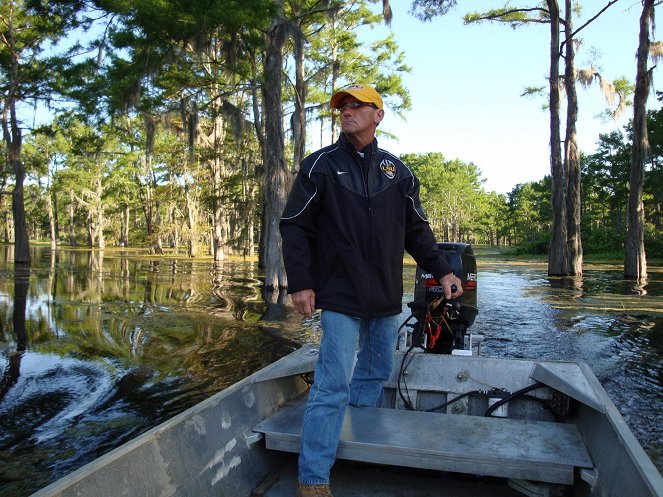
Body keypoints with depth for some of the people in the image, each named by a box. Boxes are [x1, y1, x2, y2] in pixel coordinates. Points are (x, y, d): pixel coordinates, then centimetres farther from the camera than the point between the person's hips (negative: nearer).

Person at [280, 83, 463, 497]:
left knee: (376, 374, 15)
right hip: (340, 297, -5)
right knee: (333, 385, -8)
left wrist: (442, 270, 7)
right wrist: (300, 283, -10)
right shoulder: (320, 165, -1)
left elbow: (417, 229, 15)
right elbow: (295, 226, -3)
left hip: (388, 298, 5)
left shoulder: (397, 171, 10)